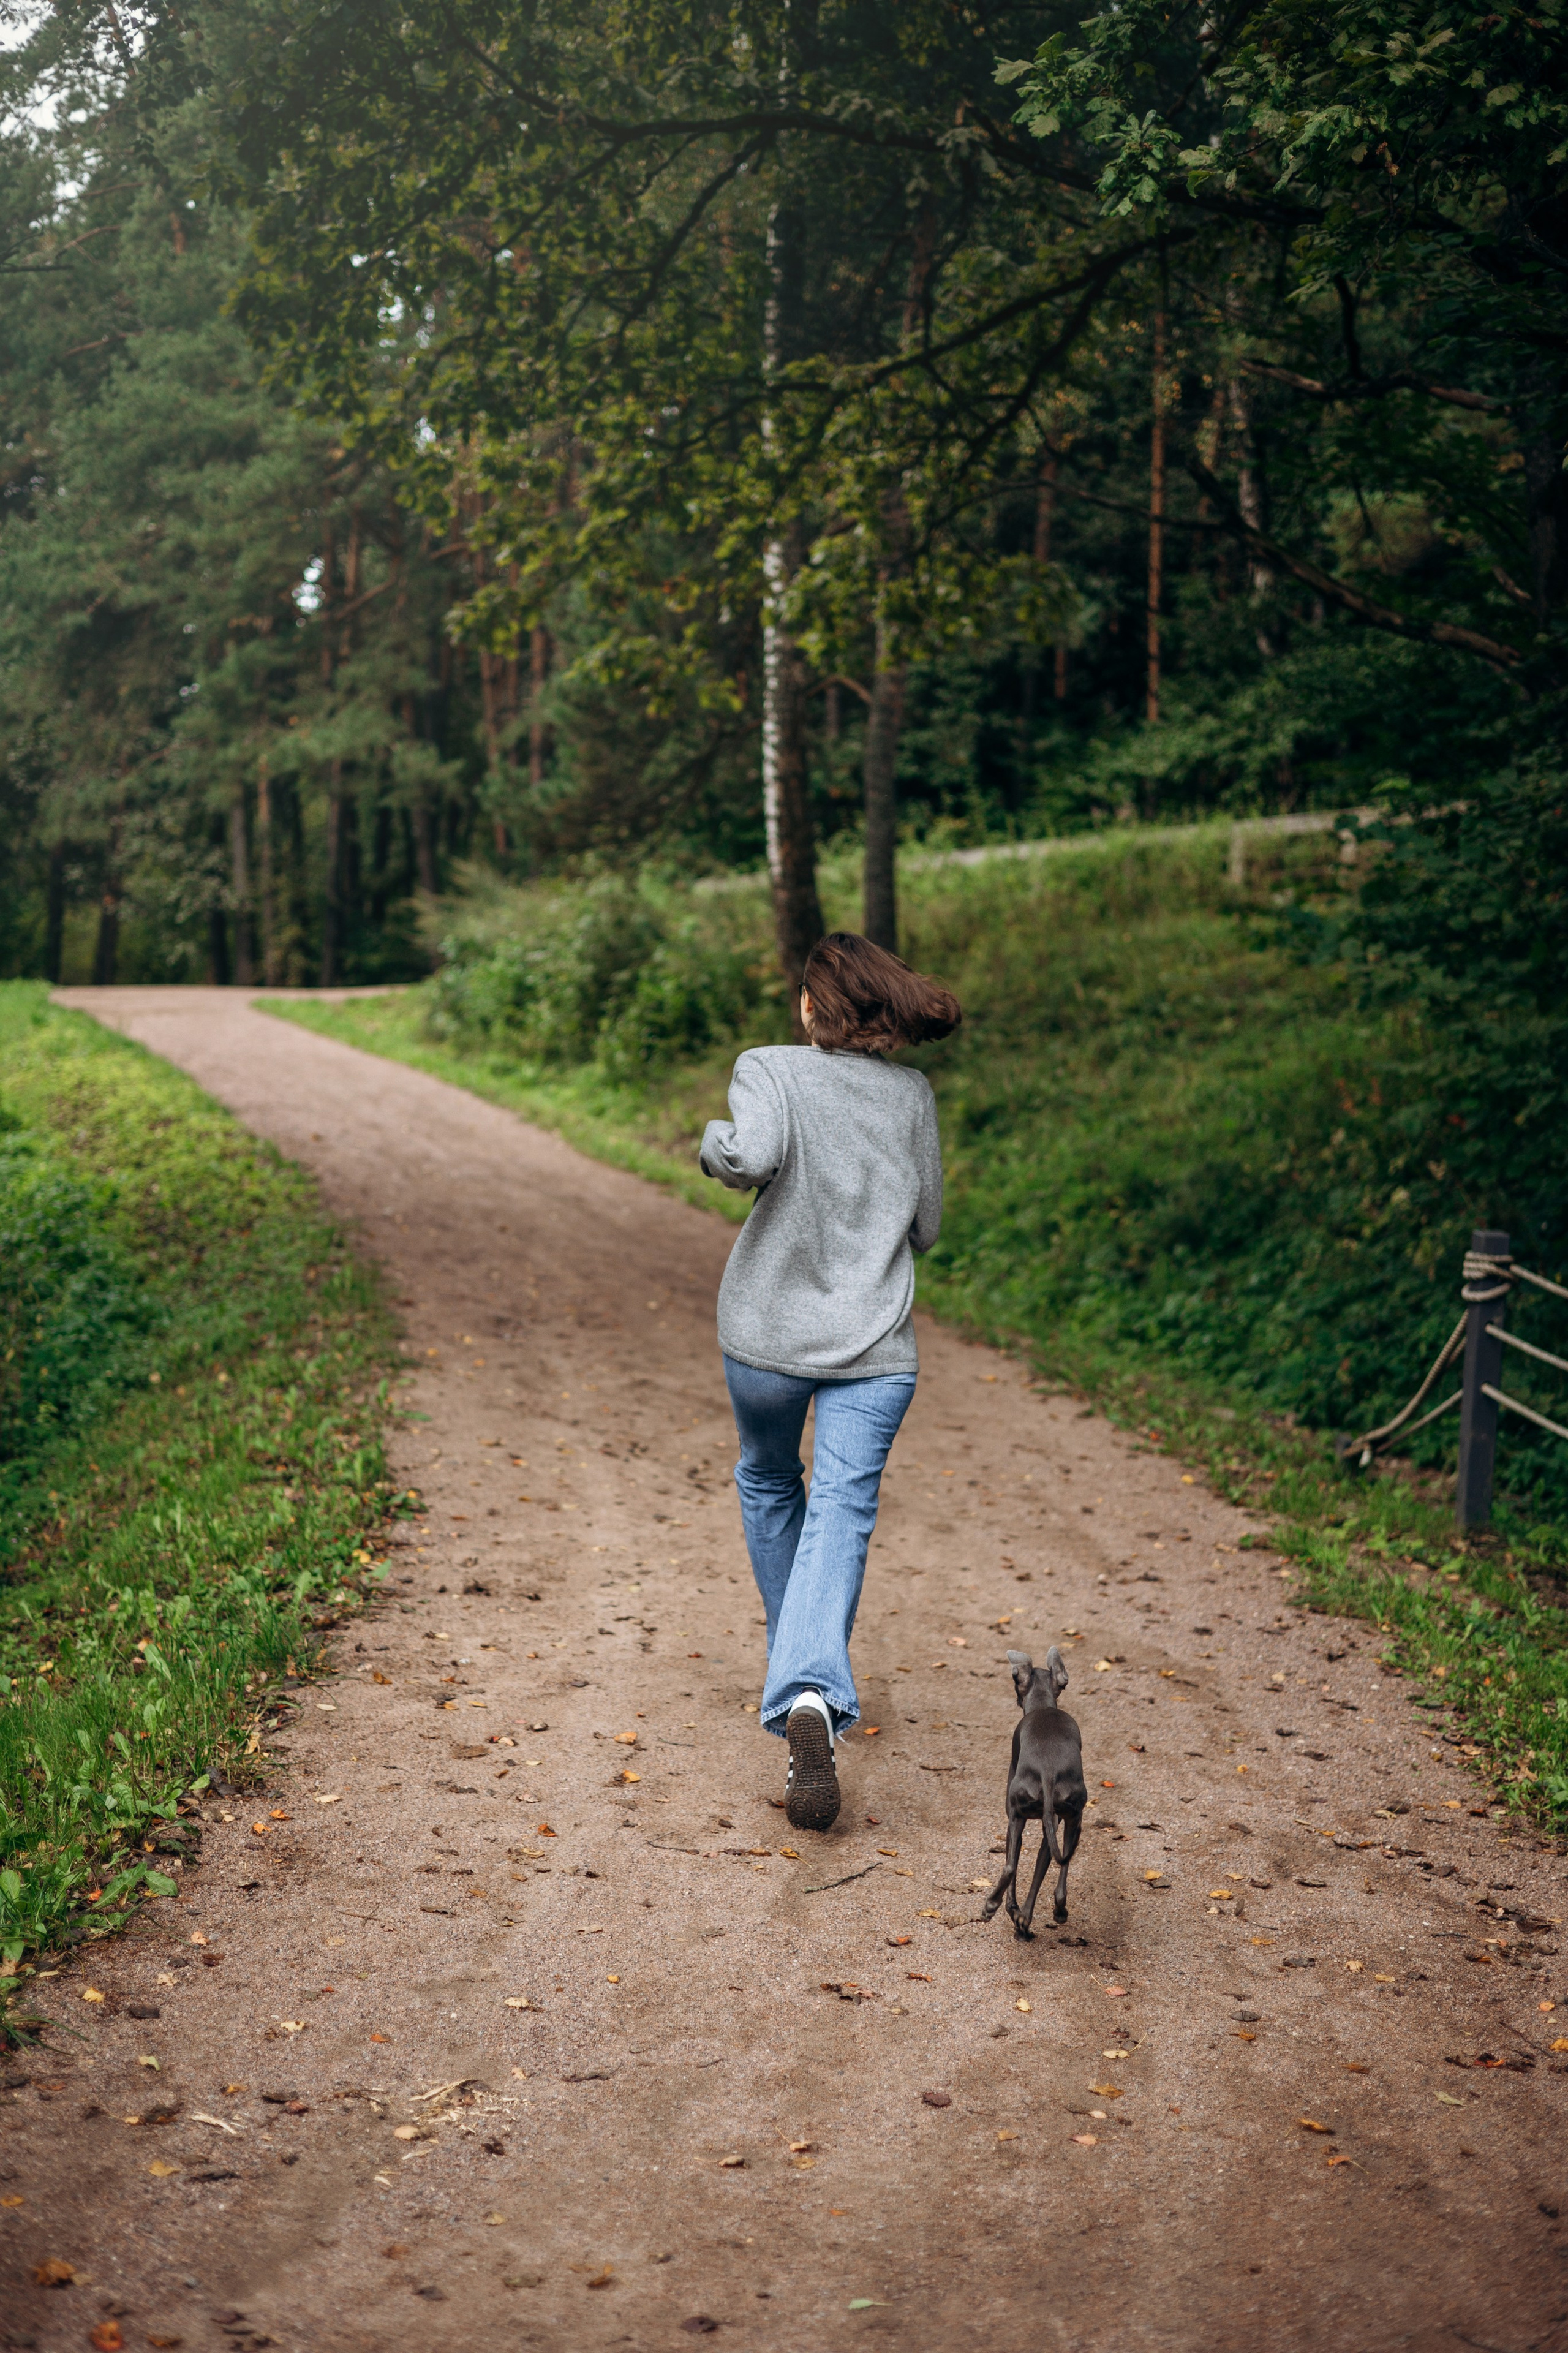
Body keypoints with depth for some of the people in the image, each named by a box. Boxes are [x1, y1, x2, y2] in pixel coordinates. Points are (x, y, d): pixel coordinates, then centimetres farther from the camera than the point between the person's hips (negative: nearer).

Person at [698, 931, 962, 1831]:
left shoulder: (769, 1068, -6)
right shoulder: (913, 1093, 4)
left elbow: (752, 1157, -26)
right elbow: (927, 1226, 10)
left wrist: (712, 1142, -5)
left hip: (768, 1333, 0)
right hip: (877, 1344, 0)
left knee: (769, 1484, 25)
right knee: (841, 1516, -7)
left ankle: (799, 1675, 37)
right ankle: (814, 1692, -30)